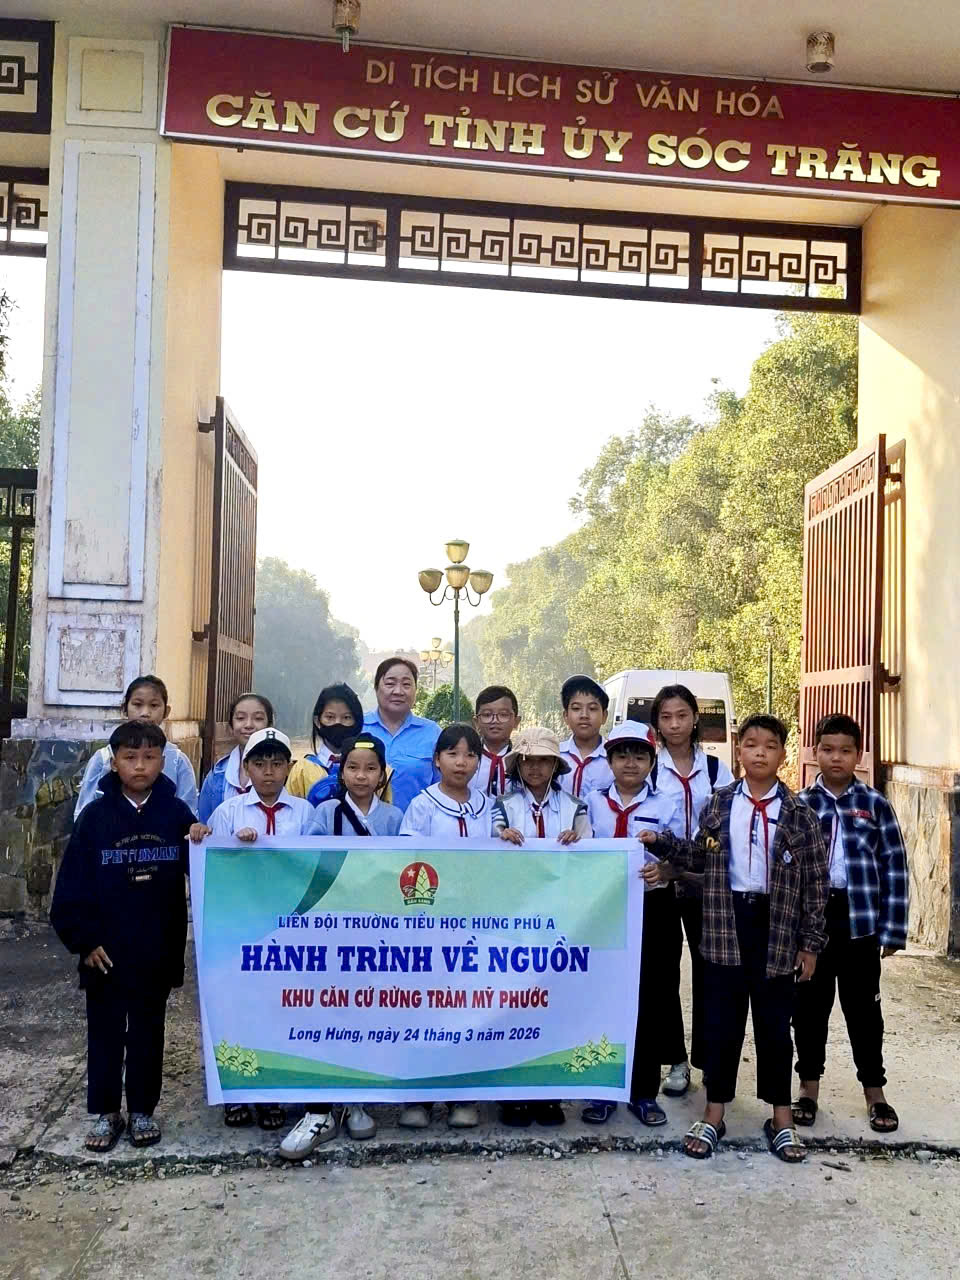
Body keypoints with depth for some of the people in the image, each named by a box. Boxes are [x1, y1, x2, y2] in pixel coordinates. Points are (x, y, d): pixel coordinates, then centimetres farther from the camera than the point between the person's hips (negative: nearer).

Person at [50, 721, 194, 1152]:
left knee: (147, 1033, 14)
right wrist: (83, 939, -8)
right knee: (104, 1033, 12)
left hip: (158, 951, 0)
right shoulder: (96, 814, -6)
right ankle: (105, 1112, 27)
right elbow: (71, 884, -5)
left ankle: (142, 1110, 28)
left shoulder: (176, 814, -4)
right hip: (106, 951, 0)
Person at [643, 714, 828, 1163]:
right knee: (721, 1020, 8)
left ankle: (781, 1116, 24)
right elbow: (700, 856, 8)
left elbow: (815, 881, -1)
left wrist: (810, 942, -3)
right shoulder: (718, 804, 2)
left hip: (777, 926, -1)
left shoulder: (800, 814, -3)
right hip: (725, 922, 1)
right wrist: (661, 845, -8)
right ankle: (714, 1113, 21)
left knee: (774, 1023, 9)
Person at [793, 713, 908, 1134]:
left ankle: (874, 1094, 26)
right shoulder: (798, 805, 1)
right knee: (810, 1007, 11)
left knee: (863, 1009, 11)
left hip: (860, 922, 0)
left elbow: (894, 868, 0)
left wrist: (893, 930, -4)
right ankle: (809, 1089, 26)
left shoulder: (875, 805, 0)